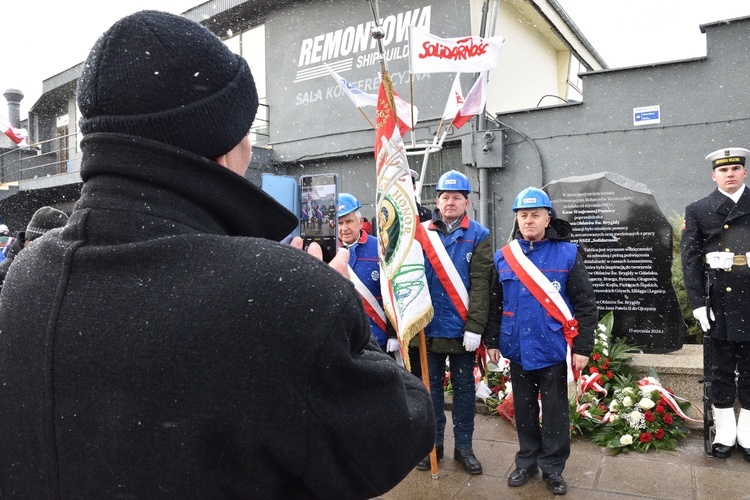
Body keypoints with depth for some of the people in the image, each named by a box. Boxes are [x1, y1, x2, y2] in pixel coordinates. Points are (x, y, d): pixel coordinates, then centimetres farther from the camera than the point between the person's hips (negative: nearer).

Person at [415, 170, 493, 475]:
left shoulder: (478, 236, -2)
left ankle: (463, 446, 27)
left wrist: (474, 326, -15)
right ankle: (433, 442, 29)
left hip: (462, 328, -1)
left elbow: (481, 284, -8)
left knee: (464, 388, 11)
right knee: (431, 386, 13)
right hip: (428, 326, 1)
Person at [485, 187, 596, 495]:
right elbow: (495, 304, 8)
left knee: (555, 410, 10)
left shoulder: (567, 254, -7)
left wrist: (582, 347, -9)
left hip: (554, 348, -3)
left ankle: (553, 467, 27)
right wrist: (492, 341, 6)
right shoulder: (503, 257, 2)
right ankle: (527, 461, 33)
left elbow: (585, 304, -6)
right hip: (518, 348, 3)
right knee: (524, 408, 16)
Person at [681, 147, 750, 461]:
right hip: (719, 302, -1)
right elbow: (689, 259, -1)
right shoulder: (698, 211, 4)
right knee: (721, 370, 8)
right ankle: (725, 433, 21)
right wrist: (697, 302, -8)